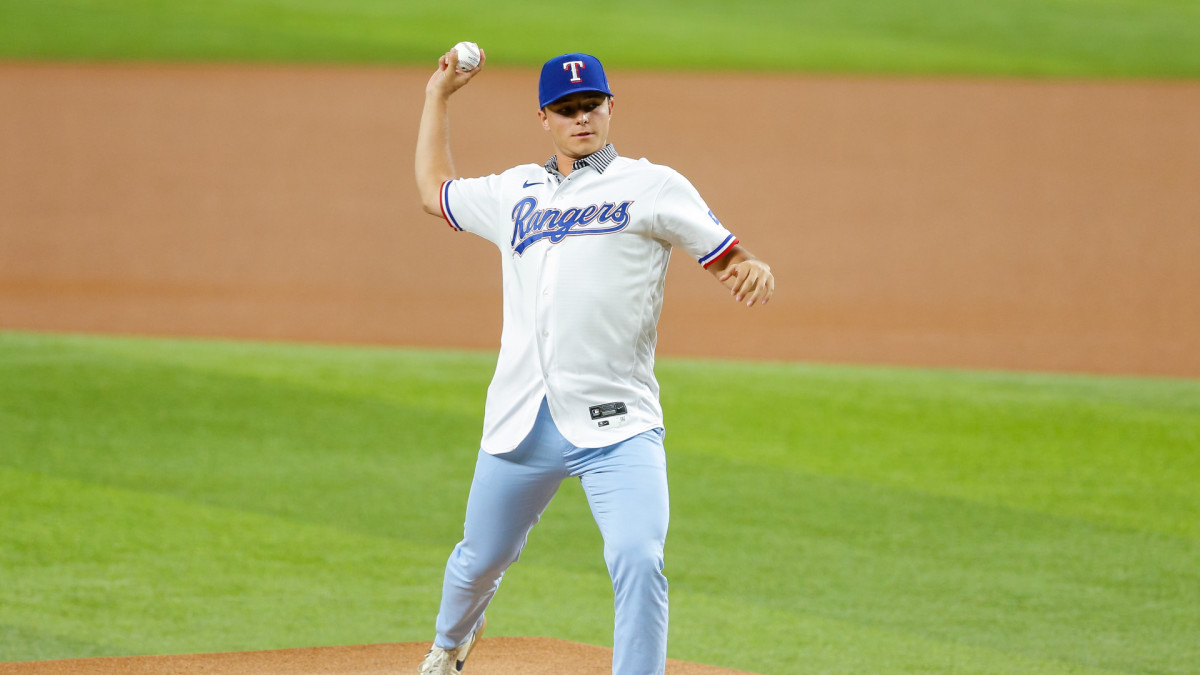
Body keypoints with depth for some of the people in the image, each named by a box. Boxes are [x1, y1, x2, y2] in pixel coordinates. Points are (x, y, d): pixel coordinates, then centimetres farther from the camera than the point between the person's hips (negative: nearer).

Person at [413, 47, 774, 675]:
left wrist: (754, 272, -23)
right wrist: (438, 94, 33)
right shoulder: (515, 193, 17)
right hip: (521, 423, 4)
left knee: (637, 560, -22)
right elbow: (434, 191, 34)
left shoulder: (653, 188, 3)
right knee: (481, 559, 17)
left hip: (615, 427, -4)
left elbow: (728, 260, 0)